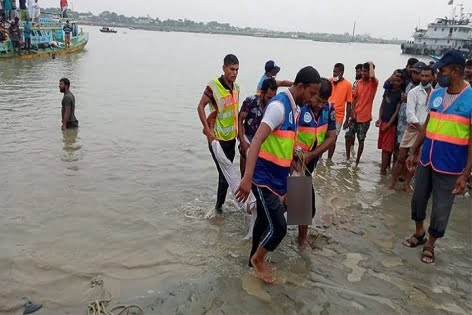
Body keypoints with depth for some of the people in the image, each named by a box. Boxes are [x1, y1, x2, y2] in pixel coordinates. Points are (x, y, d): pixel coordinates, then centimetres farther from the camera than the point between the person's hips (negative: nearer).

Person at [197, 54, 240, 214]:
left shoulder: (236, 87, 4)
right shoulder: (213, 86, -16)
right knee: (224, 174, -4)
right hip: (218, 138, -6)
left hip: (231, 137, 7)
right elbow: (200, 107, -12)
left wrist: (238, 130, 14)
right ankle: (219, 206, 13)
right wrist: (208, 131, -17)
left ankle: (220, 204, 29)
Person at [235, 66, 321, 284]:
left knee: (265, 221, 19)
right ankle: (257, 259, 19)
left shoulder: (293, 108, 10)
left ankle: (255, 259, 37)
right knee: (278, 226, -6)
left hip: (275, 177, 9)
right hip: (265, 177, -9)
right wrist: (247, 178, -35)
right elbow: (257, 140, -28)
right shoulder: (279, 105, -19)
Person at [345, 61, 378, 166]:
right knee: (348, 136, 8)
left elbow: (372, 76, -35)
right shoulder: (359, 82, 6)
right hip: (355, 115, 5)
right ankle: (348, 157, 24)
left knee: (361, 140, 3)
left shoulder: (374, 83, -10)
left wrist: (371, 64, -19)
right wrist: (352, 111, 0)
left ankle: (357, 161, 15)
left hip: (365, 117, -5)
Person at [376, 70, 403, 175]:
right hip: (383, 121, 6)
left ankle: (383, 170, -2)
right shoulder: (388, 90, 9)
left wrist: (388, 124, -13)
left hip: (391, 124, -6)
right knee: (384, 147, 12)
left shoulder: (400, 94, -8)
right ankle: (386, 166, 23)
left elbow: (397, 111, -10)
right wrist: (379, 119, 3)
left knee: (386, 148, -5)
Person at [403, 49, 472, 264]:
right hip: (426, 160, 5)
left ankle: (430, 245, 28)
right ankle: (419, 233, 40)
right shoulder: (436, 94, 2)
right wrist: (414, 152, 14)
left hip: (450, 167, -5)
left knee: (441, 209, 8)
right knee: (418, 199, 17)